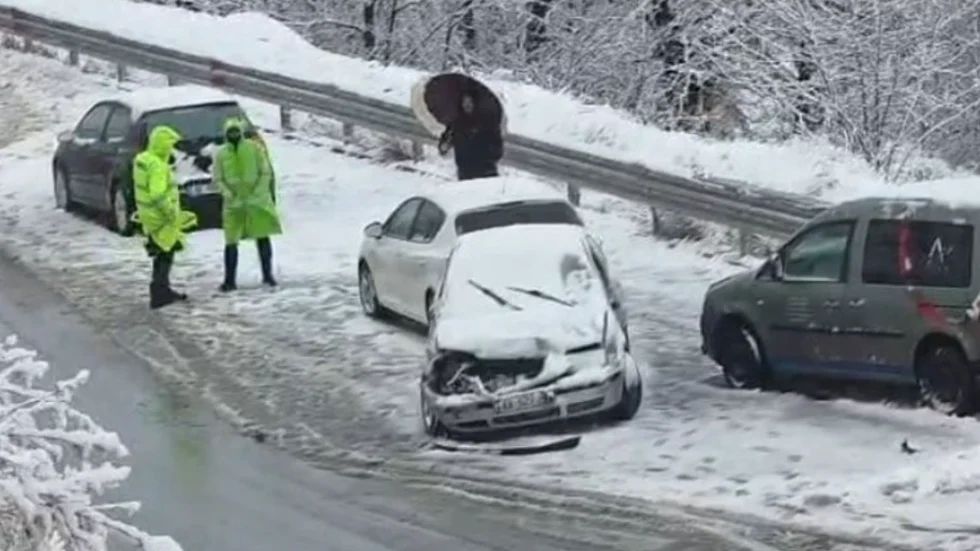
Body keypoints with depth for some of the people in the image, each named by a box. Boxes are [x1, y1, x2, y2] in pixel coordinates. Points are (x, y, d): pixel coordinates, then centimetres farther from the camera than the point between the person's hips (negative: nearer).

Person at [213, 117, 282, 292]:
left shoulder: (254, 148, -3)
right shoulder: (221, 154, 0)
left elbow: (266, 173, -3)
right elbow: (217, 179, 2)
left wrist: (256, 193, -13)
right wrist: (229, 195, -14)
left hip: (257, 200, -1)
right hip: (233, 203, 1)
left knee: (263, 238, 6)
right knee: (231, 241, -2)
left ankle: (267, 275, 18)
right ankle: (230, 280, 2)